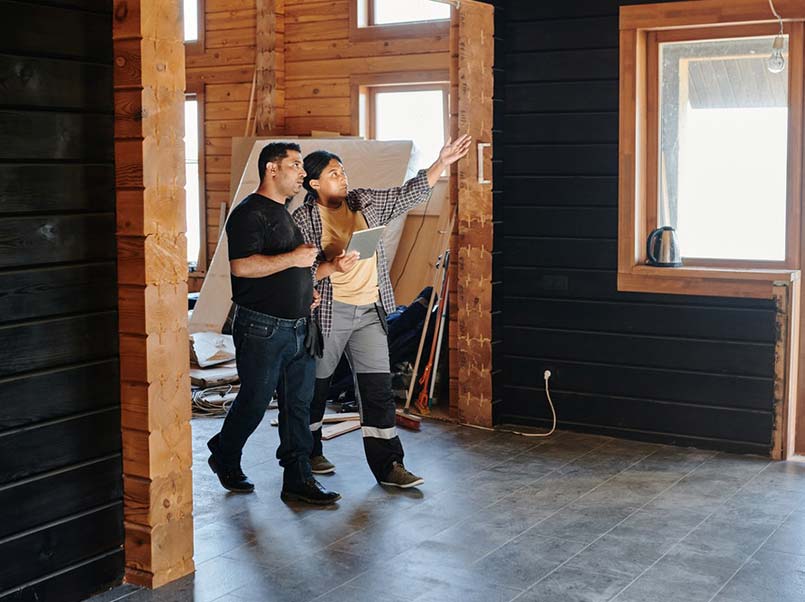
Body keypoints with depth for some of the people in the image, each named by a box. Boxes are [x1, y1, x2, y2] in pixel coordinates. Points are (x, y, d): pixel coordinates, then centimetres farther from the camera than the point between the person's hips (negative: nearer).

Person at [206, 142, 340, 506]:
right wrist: (293, 259, -22)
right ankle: (224, 458, 28)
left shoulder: (289, 214, 18)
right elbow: (241, 266, -24)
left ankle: (298, 479, 12)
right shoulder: (250, 213, -12)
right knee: (254, 401, 3)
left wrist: (307, 287, 14)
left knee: (299, 403, 7)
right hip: (262, 328, -8)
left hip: (298, 326, 8)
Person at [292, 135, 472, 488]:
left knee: (378, 388, 0)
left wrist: (442, 163, 1)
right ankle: (308, 453, 31)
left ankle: (388, 465, 3)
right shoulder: (304, 220, -7)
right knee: (315, 386, 10)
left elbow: (409, 195, 9)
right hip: (328, 313, -4)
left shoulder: (365, 203, 8)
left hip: (369, 312, 4)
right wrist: (332, 267, -26)